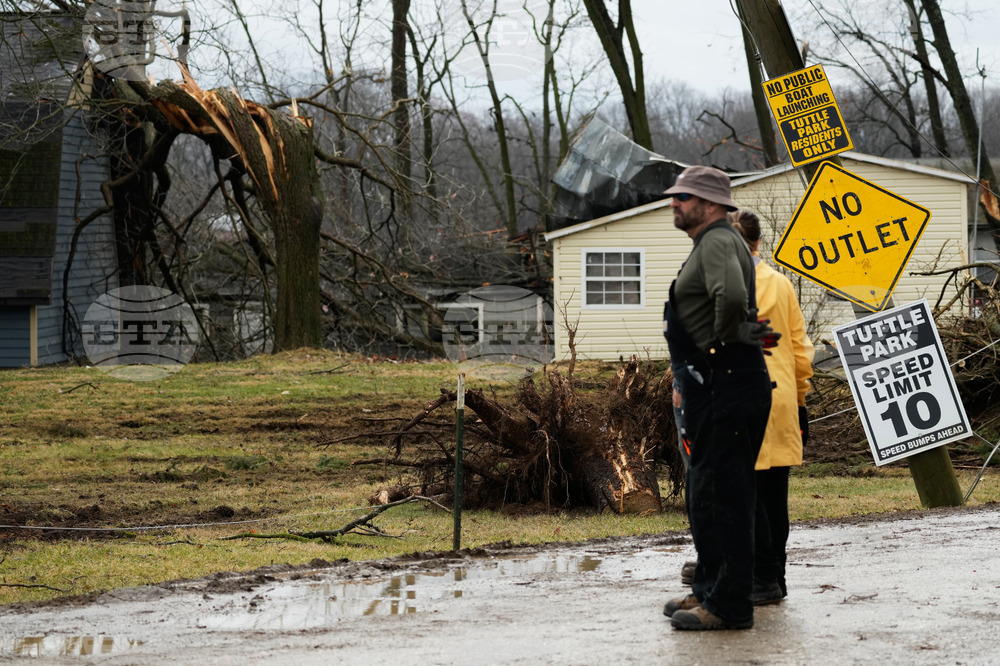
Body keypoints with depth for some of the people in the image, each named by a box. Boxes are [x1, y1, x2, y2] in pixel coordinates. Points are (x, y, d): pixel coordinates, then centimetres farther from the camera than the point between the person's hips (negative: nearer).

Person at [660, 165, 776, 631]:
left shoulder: (719, 241, -14)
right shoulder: (708, 244, 20)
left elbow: (732, 295, -34)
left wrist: (726, 336, -17)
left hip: (725, 383, -11)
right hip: (710, 387, 11)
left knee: (724, 493, -9)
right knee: (705, 492, 18)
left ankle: (729, 604, -6)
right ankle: (708, 589, 28)